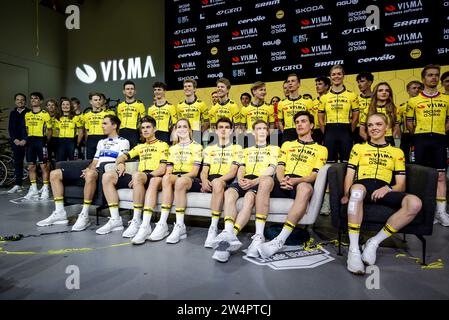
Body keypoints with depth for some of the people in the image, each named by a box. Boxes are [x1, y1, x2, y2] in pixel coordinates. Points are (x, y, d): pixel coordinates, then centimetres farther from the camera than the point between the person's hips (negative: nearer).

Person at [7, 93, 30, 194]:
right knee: (17, 163, 7)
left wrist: (25, 140, -13)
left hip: (26, 141, -5)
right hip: (16, 141, 5)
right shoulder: (12, 113, 15)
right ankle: (17, 185, 12)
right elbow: (10, 128, 11)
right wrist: (15, 139, -3)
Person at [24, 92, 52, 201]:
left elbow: (49, 130, -1)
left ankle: (45, 189, 4)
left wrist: (46, 142, -9)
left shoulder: (45, 114, -1)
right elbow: (27, 129, 20)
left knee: (43, 166, -3)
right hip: (30, 141, 5)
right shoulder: (27, 115, 14)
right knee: (31, 166, 7)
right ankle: (33, 189, 16)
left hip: (41, 141, -5)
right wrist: (26, 140, 9)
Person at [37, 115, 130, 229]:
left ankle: (84, 216, -32)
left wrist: (94, 170, -14)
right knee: (55, 174, -2)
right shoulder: (101, 142, 29)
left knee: (90, 174, -43)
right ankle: (60, 213, -7)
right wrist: (88, 169, 0)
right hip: (93, 171, 8)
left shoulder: (123, 142, 5)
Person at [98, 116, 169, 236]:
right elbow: (121, 157, 26)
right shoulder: (140, 147, 28)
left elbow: (162, 170, -4)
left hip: (153, 177, -6)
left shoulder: (162, 145, 8)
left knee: (137, 175, -40)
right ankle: (115, 220, -15)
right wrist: (121, 163, 2)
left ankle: (137, 222, -32)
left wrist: (146, 175, -16)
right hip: (138, 178, 7)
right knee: (107, 176, -12)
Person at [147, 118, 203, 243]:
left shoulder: (197, 147, 10)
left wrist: (181, 176, -18)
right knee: (166, 178, -35)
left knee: (180, 181, -40)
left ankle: (180, 226, -39)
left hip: (189, 178, -3)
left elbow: (195, 171, -1)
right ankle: (162, 224, -40)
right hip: (174, 177, 3)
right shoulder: (172, 148, 24)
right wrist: (167, 176, -10)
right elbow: (169, 170, 13)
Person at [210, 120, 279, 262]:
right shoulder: (247, 150, 33)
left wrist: (254, 181, -14)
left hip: (261, 181, -3)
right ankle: (229, 234, -47)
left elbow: (271, 169, 3)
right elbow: (241, 168, 17)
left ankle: (230, 235, -48)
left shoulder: (274, 149, 21)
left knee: (249, 197, -37)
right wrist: (240, 179, -8)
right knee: (229, 193, -31)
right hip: (245, 180, 3)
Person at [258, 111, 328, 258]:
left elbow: (315, 174, 4)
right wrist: (282, 180, -10)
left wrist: (295, 180, -17)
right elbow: (280, 167, 15)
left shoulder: (321, 149, 19)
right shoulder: (287, 144, 29)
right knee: (266, 179, -34)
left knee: (305, 187, -41)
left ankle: (280, 240, -45)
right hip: (283, 183, 3)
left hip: (301, 184, -2)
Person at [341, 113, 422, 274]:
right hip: (362, 186, -1)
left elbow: (400, 185, 15)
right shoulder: (358, 148, 23)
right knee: (357, 189, -40)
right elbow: (349, 174, 11)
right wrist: (346, 194, -10)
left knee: (415, 203, -30)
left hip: (385, 190, 2)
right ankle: (354, 250, -36)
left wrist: (387, 189, -9)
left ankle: (374, 242, -19)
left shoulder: (397, 152, 25)